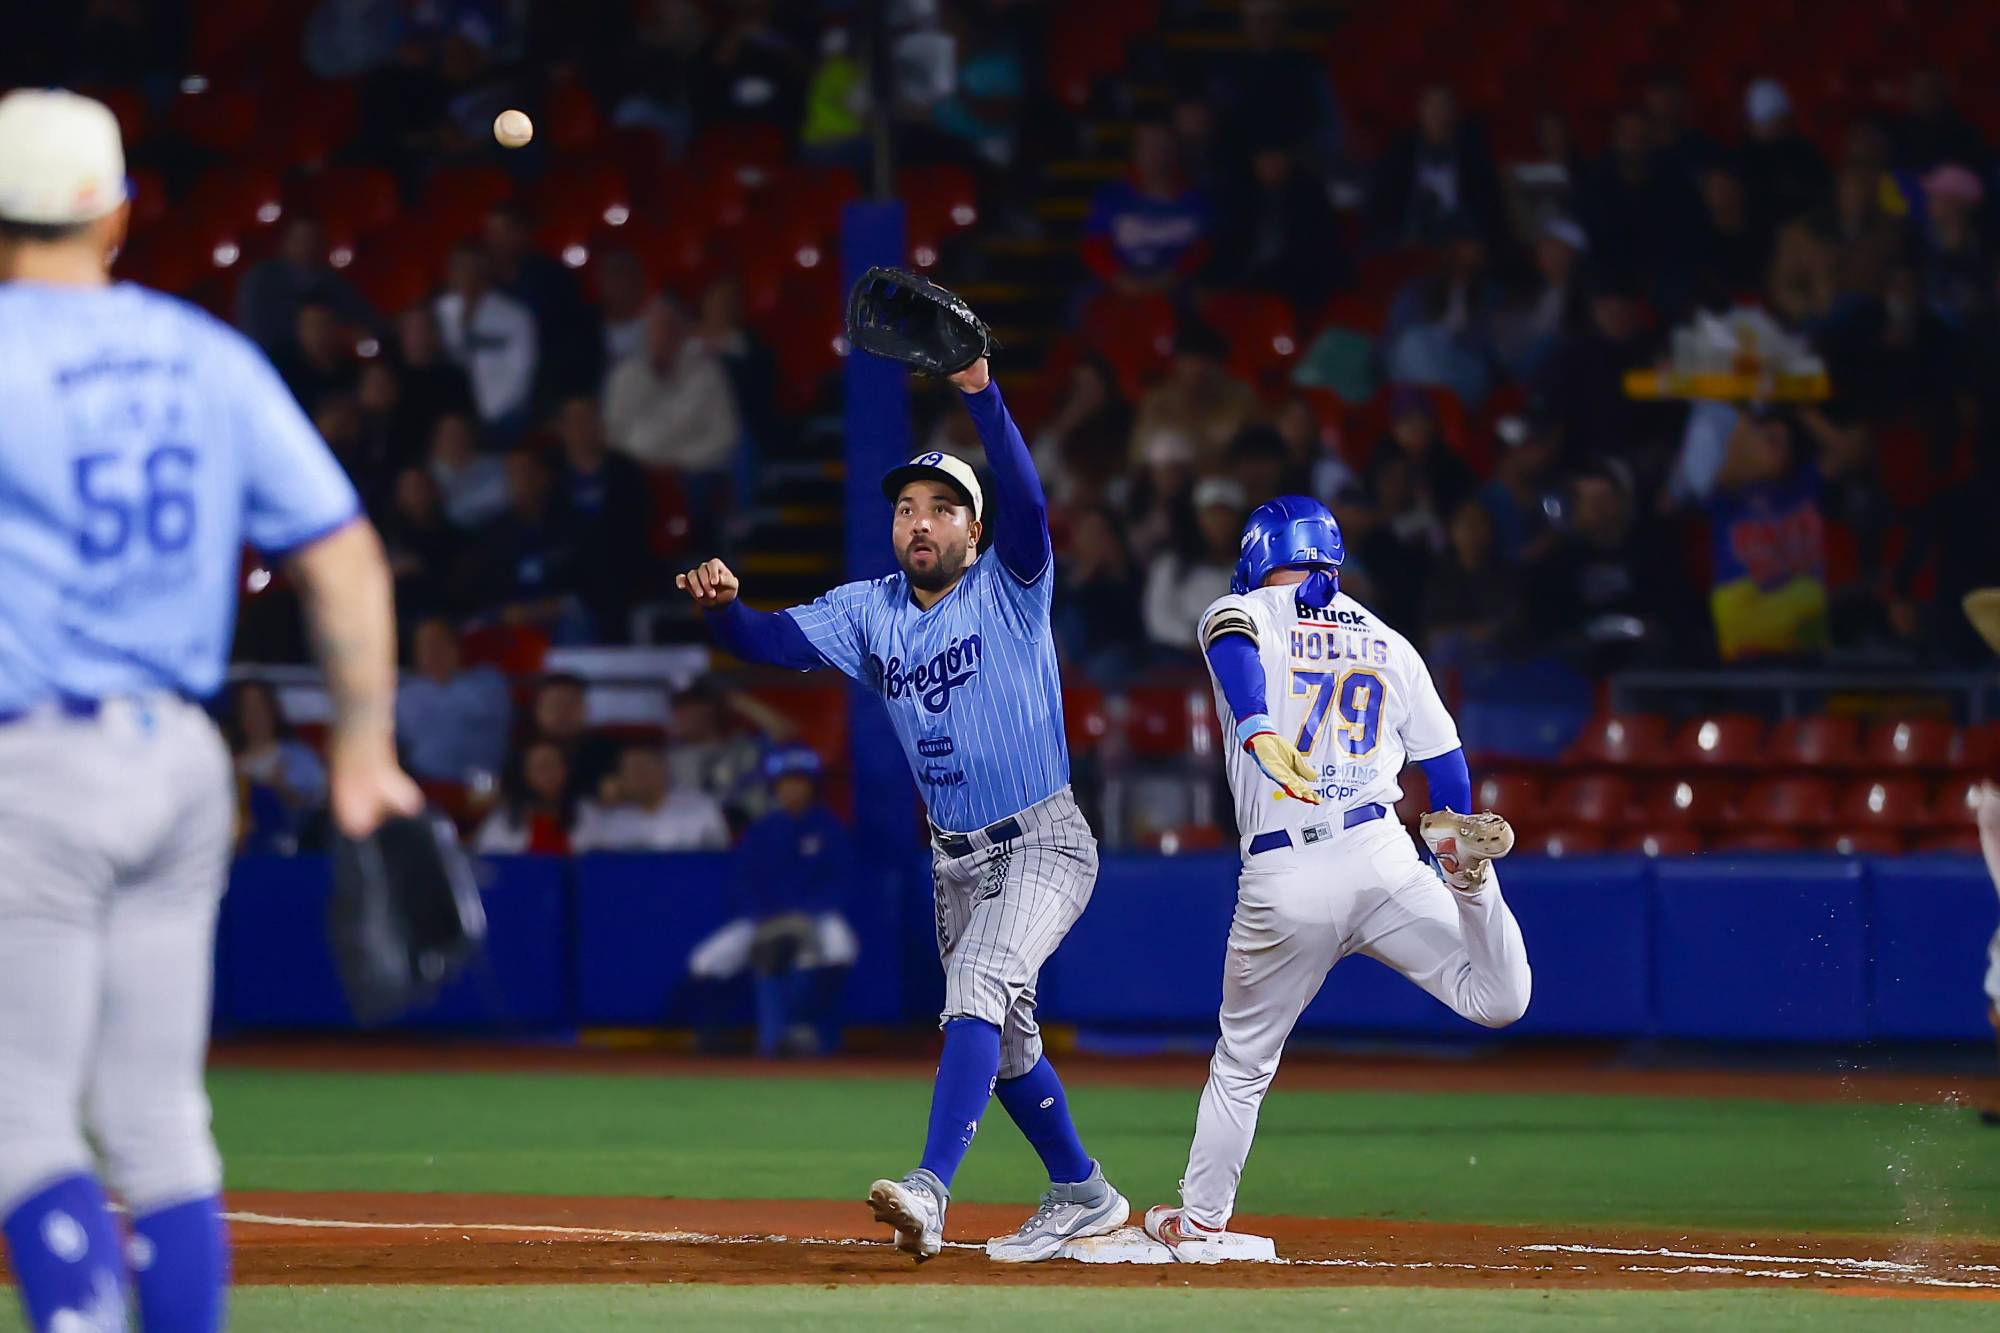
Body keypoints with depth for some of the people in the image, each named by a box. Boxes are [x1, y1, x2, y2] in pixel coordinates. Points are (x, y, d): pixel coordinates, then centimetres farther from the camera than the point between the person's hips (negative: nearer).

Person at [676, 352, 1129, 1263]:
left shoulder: (1009, 588, -10)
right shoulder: (869, 610, 4)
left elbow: (1026, 500, -29)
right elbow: (776, 640, -9)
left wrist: (980, 393, -43)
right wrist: (722, 607, -32)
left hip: (1043, 846, -7)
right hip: (956, 858, 7)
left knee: (979, 984, -27)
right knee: (1002, 1036, 17)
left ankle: (930, 1191, -38)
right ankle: (1082, 1195, 35)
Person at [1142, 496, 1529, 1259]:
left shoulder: (1241, 615, 7)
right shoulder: (1388, 644, 17)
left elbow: (1234, 647, -19)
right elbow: (1447, 766, 19)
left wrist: (1256, 728, -40)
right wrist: (1463, 871, 34)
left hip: (1282, 882, -1)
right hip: (1380, 857, 1)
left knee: (1244, 1061, 15)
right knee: (1497, 997, -1)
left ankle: (1199, 1223, 21)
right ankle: (1469, 870, -24)